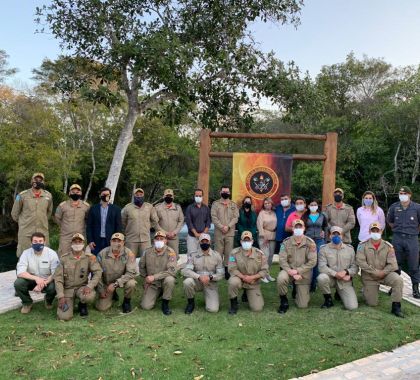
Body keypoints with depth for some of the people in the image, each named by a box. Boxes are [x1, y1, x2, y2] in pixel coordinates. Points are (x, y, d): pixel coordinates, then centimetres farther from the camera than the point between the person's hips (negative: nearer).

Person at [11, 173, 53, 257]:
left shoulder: (48, 196, 4)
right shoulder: (22, 195, -3)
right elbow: (15, 213, 8)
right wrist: (23, 223, 14)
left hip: (43, 231, 2)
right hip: (25, 232, -2)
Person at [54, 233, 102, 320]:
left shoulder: (89, 257, -4)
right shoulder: (64, 258, -4)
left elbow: (98, 272, -10)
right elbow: (58, 277, -4)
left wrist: (90, 286, -27)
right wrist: (61, 296, -13)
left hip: (82, 287, 0)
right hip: (67, 288, 0)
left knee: (89, 296, -35)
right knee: (64, 317, -17)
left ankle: (82, 304, 4)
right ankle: (68, 303, 20)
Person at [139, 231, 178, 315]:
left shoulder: (170, 252, -15)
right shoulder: (148, 252, -3)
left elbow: (172, 270, -26)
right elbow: (141, 267, 15)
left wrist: (154, 277, -26)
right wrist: (146, 278, 8)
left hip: (164, 280, -2)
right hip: (152, 284, 3)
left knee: (170, 279, -37)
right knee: (146, 306, -12)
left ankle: (165, 304, -12)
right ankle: (157, 294, 23)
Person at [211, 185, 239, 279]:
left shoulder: (233, 205, 12)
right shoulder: (215, 204, 6)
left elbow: (235, 217, 1)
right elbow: (214, 217, -3)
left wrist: (228, 226, -12)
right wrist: (221, 227, -14)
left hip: (230, 232, 1)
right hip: (218, 232, -1)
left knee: (228, 252, 2)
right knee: (218, 252, -1)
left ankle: (227, 269, 9)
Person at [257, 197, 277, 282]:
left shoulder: (274, 213, 9)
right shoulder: (262, 213, -1)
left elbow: (276, 224, 8)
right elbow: (259, 225, -7)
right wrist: (264, 236, -12)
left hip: (273, 236, 4)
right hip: (264, 236, -4)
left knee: (271, 255, 7)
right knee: (265, 255, -11)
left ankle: (268, 274, 18)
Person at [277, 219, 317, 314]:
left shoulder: (310, 243, -8)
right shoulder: (286, 242, -6)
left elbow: (312, 262, -12)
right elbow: (282, 260, -10)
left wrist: (298, 271, -20)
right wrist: (291, 273, -22)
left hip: (304, 274, 0)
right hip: (289, 270, 0)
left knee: (302, 305, -1)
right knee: (281, 278, -36)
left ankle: (298, 290, 34)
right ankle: (284, 301, -8)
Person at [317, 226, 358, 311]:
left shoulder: (350, 249, 5)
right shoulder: (324, 249, -3)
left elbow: (355, 266, 3)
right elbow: (322, 267, -13)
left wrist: (346, 272, -17)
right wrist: (335, 274, -25)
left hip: (345, 281, 1)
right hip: (331, 279, -1)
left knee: (352, 307, -15)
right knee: (321, 277, -37)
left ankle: (340, 293, 20)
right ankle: (328, 299, -7)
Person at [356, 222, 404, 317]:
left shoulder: (388, 246, -5)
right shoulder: (363, 245, -9)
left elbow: (392, 264, -10)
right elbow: (360, 262, -19)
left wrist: (382, 272, -21)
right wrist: (375, 272, -21)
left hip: (385, 274, 1)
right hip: (369, 277, -1)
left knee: (398, 280, -30)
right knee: (372, 304, -1)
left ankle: (396, 307, -16)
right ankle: (367, 290, 34)